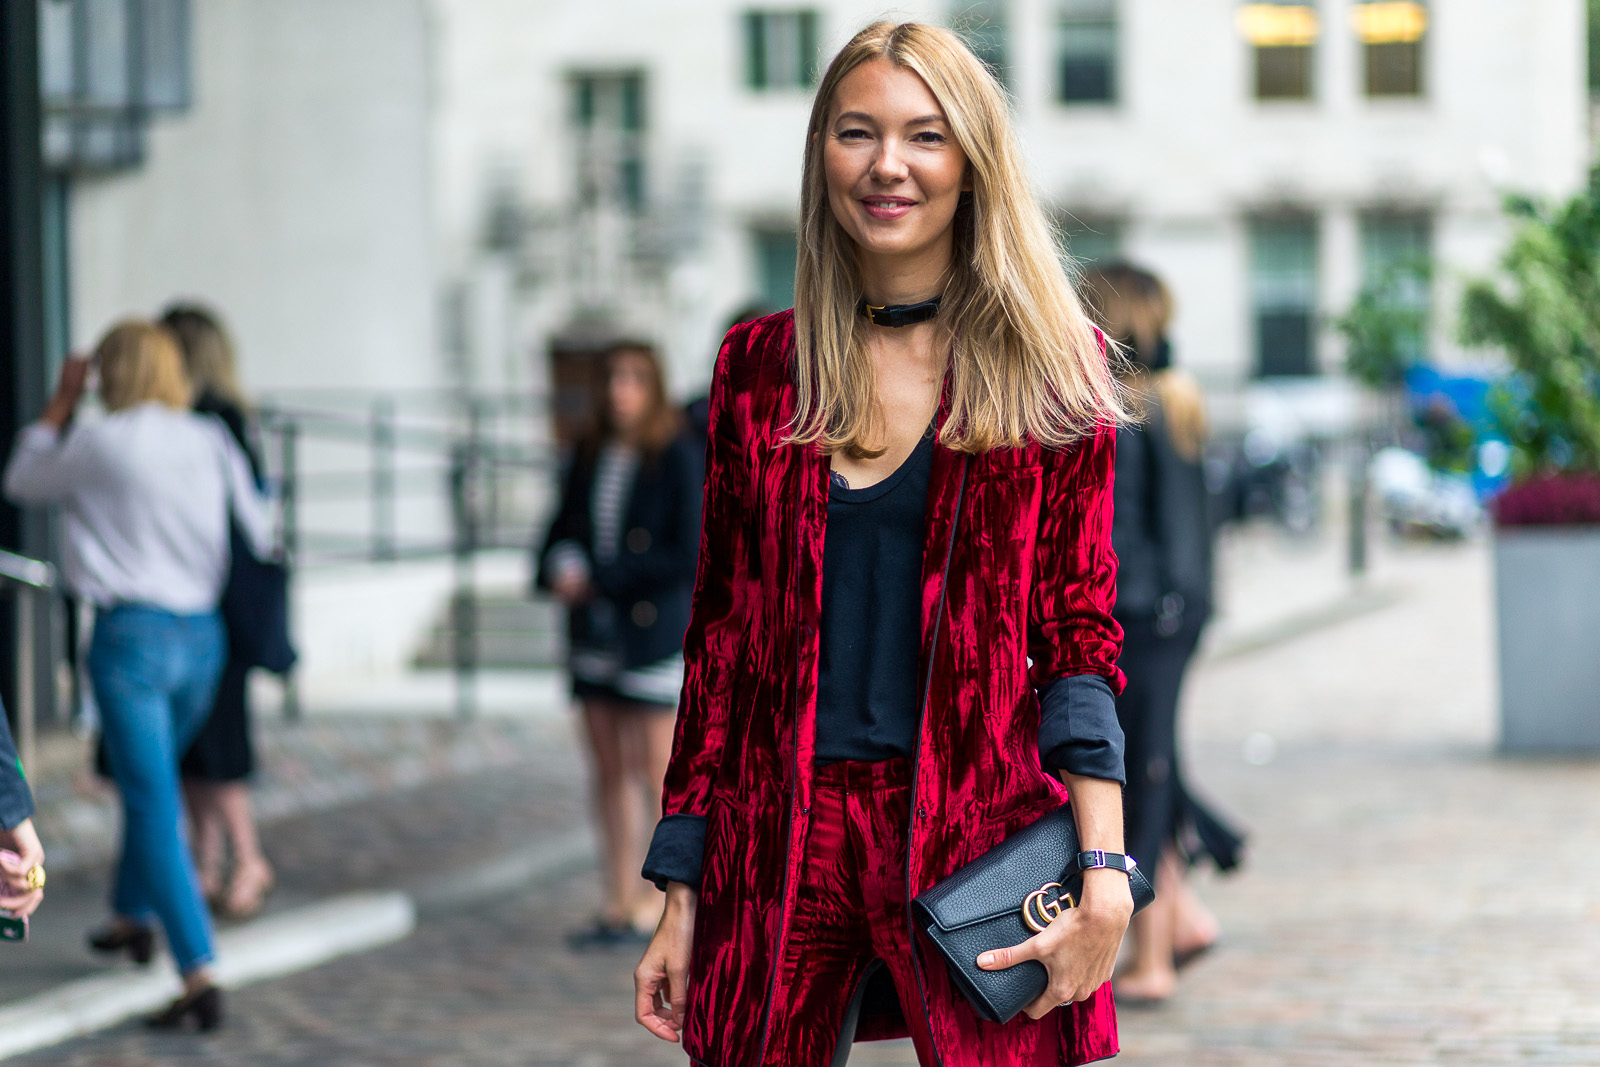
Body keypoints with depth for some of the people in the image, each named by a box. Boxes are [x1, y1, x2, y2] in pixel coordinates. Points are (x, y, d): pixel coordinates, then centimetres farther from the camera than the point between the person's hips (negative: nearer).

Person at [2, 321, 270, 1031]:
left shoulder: (99, 444, -7)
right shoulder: (212, 441, 3)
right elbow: (257, 532, 8)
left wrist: (60, 402, 19)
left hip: (132, 633, -5)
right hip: (202, 635, 5)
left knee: (154, 806, -8)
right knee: (149, 780, 28)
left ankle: (200, 978, -18)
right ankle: (133, 916, 45)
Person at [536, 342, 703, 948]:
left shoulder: (678, 459, -9)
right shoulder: (592, 455, 8)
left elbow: (687, 555, -14)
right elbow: (564, 528, 16)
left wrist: (602, 579, -16)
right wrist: (560, 568, -7)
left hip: (653, 630, -6)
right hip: (595, 630, 6)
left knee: (657, 772, -1)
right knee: (609, 770, 8)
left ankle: (657, 900, 7)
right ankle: (620, 900, 14)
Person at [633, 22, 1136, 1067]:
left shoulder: (1049, 369, 4)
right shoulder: (760, 366, 10)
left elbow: (1082, 629, 0)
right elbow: (721, 633, 11)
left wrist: (1106, 876, -12)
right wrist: (682, 897, 8)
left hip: (980, 831, -2)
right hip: (778, 843, 2)